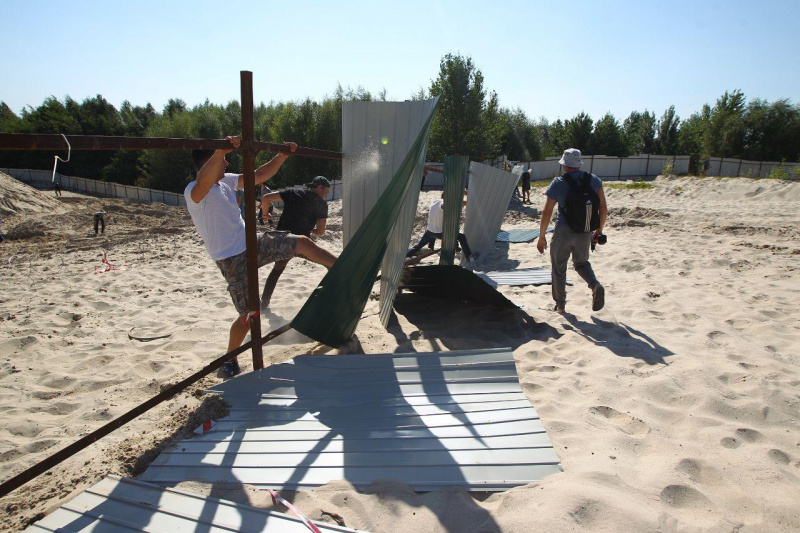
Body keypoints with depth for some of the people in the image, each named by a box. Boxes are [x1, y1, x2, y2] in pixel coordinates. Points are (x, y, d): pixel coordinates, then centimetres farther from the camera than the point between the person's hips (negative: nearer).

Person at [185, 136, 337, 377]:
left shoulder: (226, 181, 6)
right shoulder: (193, 192, -19)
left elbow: (260, 175, 13)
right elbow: (204, 182, -45)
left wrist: (283, 155, 3)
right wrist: (222, 150, -60)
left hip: (253, 243, 8)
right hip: (233, 260, -8)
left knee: (303, 243, 6)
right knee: (248, 316, -5)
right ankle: (229, 360, 21)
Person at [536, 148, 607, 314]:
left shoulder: (558, 183, -8)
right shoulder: (594, 180, 3)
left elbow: (547, 212, -9)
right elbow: (603, 208, 3)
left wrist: (542, 236, -1)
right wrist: (599, 230, 15)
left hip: (563, 233, -4)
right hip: (585, 233, 4)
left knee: (559, 269, 13)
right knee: (581, 263, 25)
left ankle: (560, 304, 20)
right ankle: (596, 286, -2)